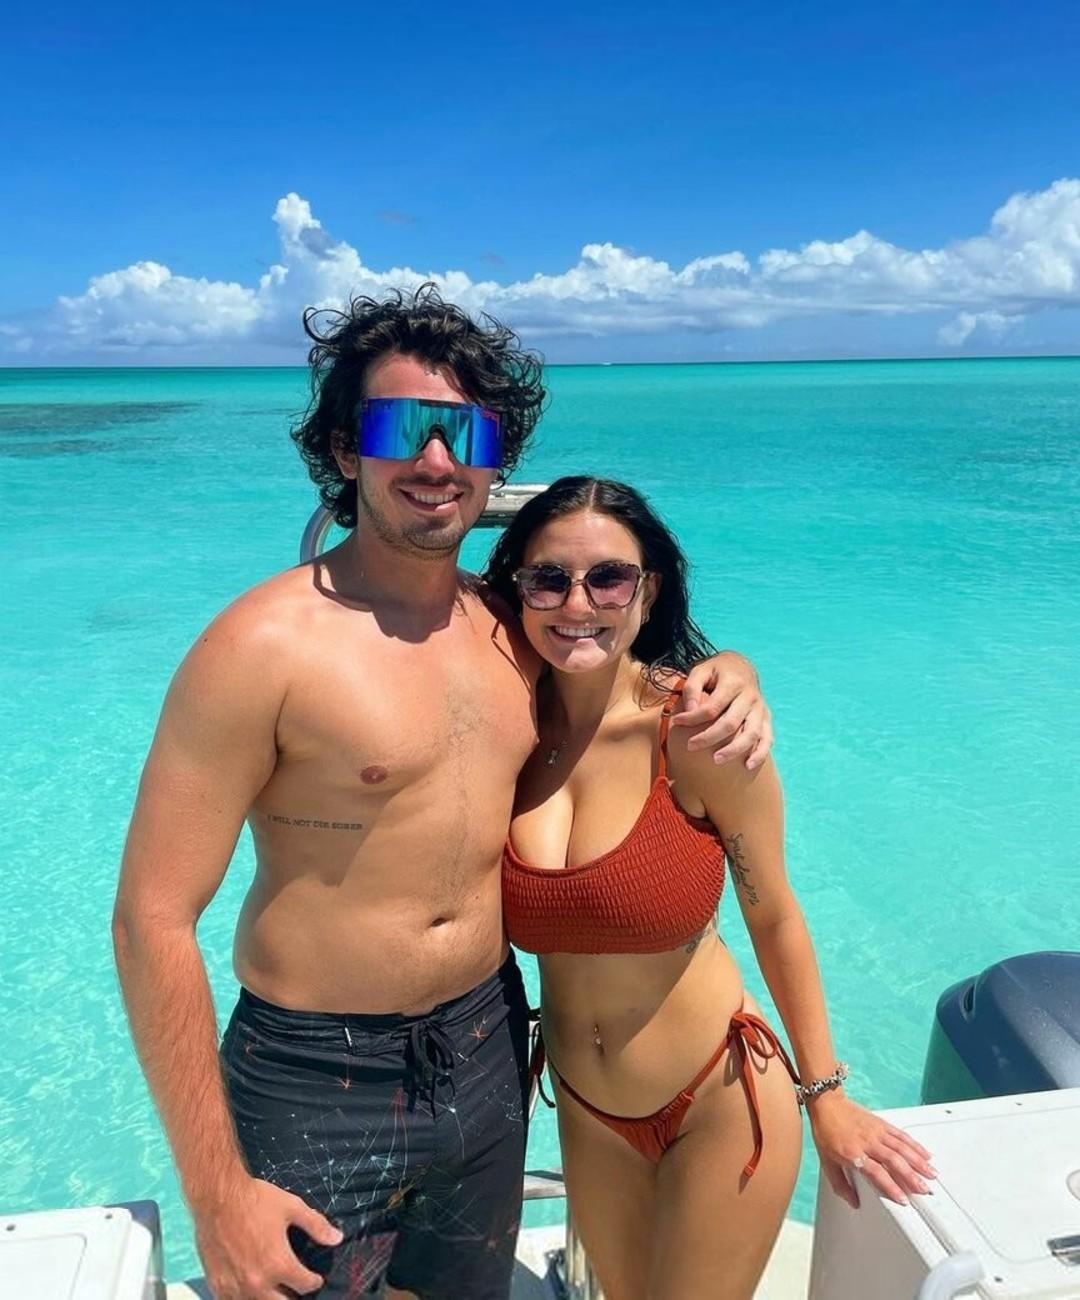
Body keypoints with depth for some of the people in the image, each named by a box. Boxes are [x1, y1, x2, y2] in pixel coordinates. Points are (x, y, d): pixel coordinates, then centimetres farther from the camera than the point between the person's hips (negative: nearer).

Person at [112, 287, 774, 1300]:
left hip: (486, 1054, 6)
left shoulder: (512, 630, -1)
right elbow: (153, 920, -17)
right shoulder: (266, 644, -18)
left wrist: (725, 675, -7)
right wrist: (216, 1193, -14)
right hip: (317, 1089, -5)